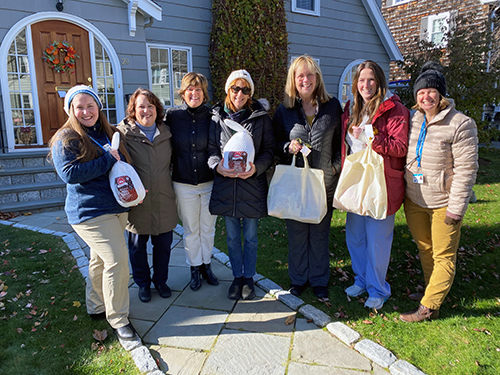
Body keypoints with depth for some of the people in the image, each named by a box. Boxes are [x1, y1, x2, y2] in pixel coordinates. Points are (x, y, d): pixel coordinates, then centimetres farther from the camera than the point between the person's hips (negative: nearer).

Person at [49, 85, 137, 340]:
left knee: (101, 259, 18)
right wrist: (108, 159, -19)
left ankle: (96, 307, 36)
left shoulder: (110, 133, 12)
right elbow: (69, 174, -21)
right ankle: (118, 318, 4)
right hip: (90, 211, -7)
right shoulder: (66, 139, -8)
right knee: (117, 259, -13)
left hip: (117, 207, 7)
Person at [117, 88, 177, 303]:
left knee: (163, 244, 13)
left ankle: (161, 280, 35)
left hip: (164, 200, 3)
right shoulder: (123, 132, -6)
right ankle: (143, 284, 33)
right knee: (137, 245, 12)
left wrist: (170, 187, 14)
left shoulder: (166, 133, 8)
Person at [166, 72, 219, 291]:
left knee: (208, 228, 13)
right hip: (184, 184, 0)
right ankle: (195, 269, 31)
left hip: (209, 183, 0)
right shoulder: (173, 116, -3)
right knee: (190, 230, 12)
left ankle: (206, 265, 34)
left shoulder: (212, 117, -3)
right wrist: (174, 170, -3)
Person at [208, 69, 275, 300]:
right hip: (225, 185, 2)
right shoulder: (217, 117, 5)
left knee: (250, 237, 11)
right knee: (232, 236, 13)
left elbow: (269, 150, 0)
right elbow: (211, 149, 5)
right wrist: (217, 165, -17)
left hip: (252, 184, -1)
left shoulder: (260, 118, 1)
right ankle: (237, 276, 32)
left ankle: (248, 277, 30)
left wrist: (257, 167, -18)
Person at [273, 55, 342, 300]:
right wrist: (288, 148, -12)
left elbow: (340, 141, 9)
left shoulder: (332, 106, 3)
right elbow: (276, 145, 8)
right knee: (296, 233, 9)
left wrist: (336, 167, -3)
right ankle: (298, 278, 29)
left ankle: (319, 280, 29)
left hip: (325, 182, 0)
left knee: (320, 234, 11)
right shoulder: (284, 110, 2)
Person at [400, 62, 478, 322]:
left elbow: (466, 169, -14)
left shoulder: (460, 124, -14)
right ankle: (432, 289, 39)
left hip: (443, 202, -6)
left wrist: (456, 207, -16)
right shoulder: (412, 119, 4)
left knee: (443, 256, 5)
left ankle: (429, 306, 15)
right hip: (414, 200, 6)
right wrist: (401, 192, 12)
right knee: (424, 248, 19)